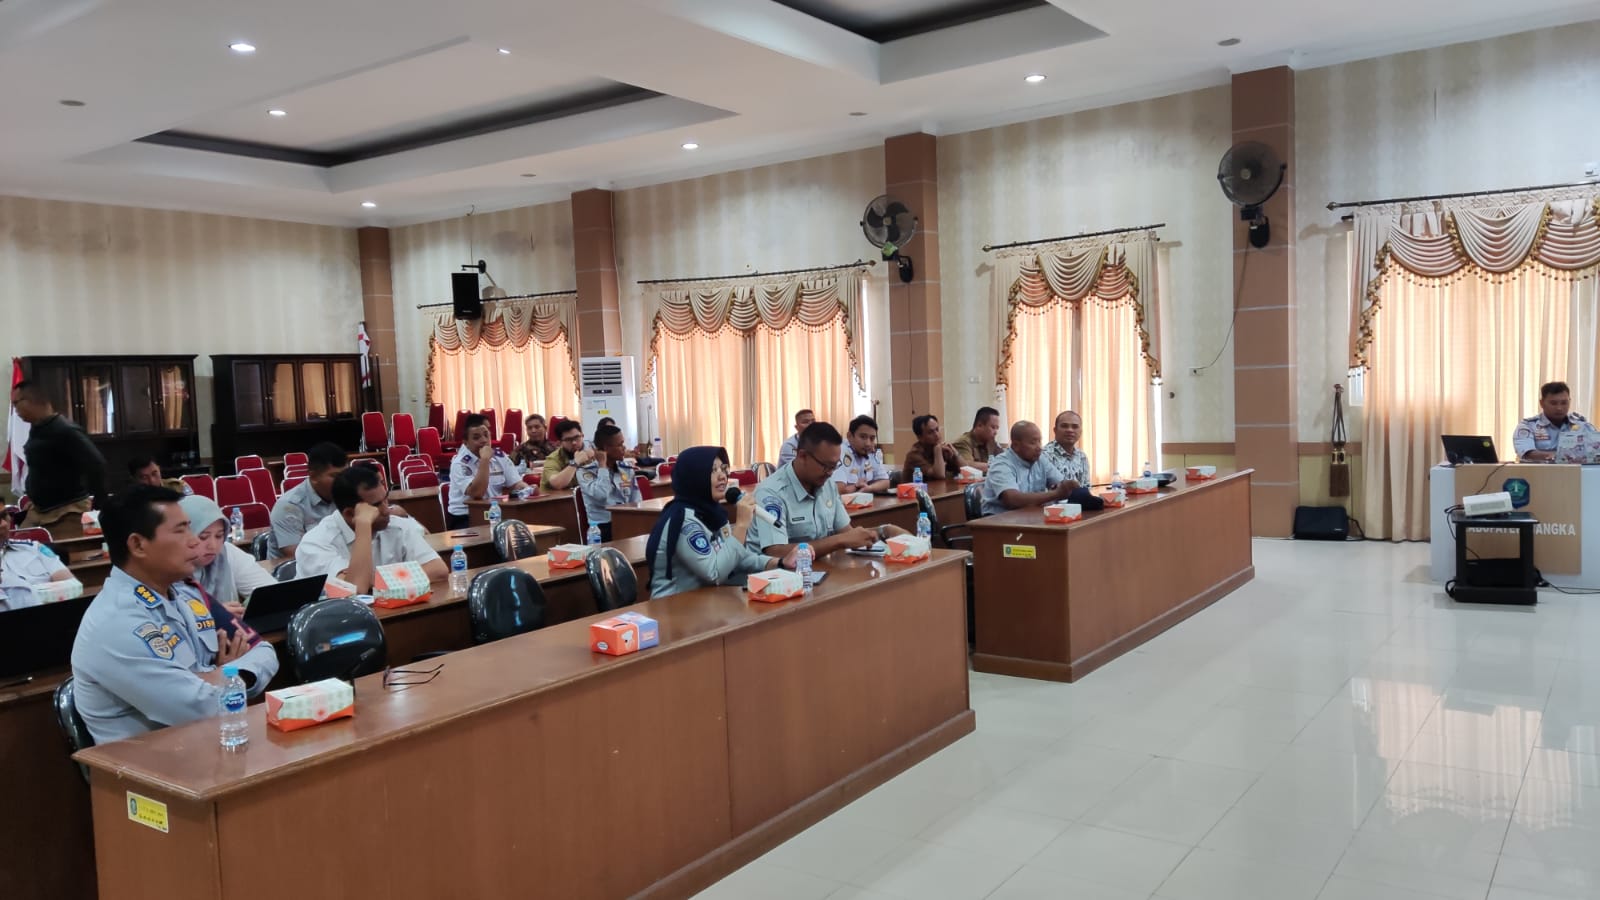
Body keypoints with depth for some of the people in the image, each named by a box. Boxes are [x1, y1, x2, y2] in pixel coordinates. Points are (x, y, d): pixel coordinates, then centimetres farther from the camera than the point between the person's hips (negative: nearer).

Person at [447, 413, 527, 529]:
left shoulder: (500, 456, 7)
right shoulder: (460, 463, -11)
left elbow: (516, 484, 5)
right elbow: (477, 493, -24)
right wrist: (484, 460, -23)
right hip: (465, 518, -5)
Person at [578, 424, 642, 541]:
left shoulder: (628, 469, 15)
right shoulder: (585, 472, -1)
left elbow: (637, 503, 12)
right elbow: (601, 496, -19)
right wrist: (602, 465, -8)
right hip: (603, 527, -5)